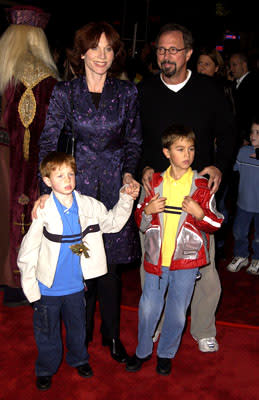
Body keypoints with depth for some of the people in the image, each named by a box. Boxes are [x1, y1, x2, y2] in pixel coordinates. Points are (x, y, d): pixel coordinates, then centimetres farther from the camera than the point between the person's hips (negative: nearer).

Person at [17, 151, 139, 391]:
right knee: (47, 331, 15)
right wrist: (30, 288, -11)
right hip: (48, 288, -3)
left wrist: (127, 199, -5)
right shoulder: (43, 211, -19)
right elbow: (27, 254, -12)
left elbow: (113, 222, 8)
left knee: (77, 326, 23)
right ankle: (46, 369, 39)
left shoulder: (88, 205, -7)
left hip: (76, 285, 3)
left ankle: (79, 359, 49)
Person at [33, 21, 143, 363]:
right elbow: (48, 142, -2)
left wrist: (129, 172, -4)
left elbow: (134, 140, 12)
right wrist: (48, 188, -12)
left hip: (114, 184, 0)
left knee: (110, 264, 3)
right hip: (77, 183, 0)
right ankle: (83, 330, 28)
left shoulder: (127, 93, 4)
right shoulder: (64, 93, 1)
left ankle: (112, 335, 23)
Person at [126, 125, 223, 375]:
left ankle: (166, 354, 33)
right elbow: (141, 223, 10)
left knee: (177, 312, 10)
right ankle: (143, 351, 34)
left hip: (187, 259, -1)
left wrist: (200, 214, -19)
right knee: (148, 307, 10)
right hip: (156, 257, 2)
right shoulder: (155, 182, 2)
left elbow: (216, 224, 0)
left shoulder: (200, 185, -4)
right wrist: (147, 211, -11)